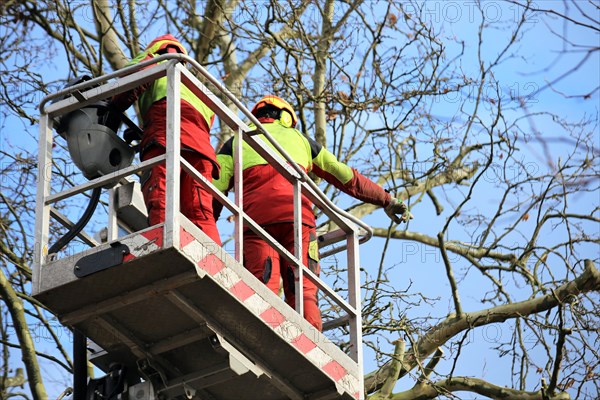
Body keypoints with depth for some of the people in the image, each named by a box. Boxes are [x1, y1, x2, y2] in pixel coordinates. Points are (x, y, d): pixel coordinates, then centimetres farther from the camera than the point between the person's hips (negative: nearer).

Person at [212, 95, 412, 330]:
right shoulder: (299, 138, 30)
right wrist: (386, 200, 36)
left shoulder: (235, 142, 26)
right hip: (297, 214, 1)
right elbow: (347, 177, 30)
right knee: (303, 292, -5)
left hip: (255, 216, -1)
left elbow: (215, 190, 11)